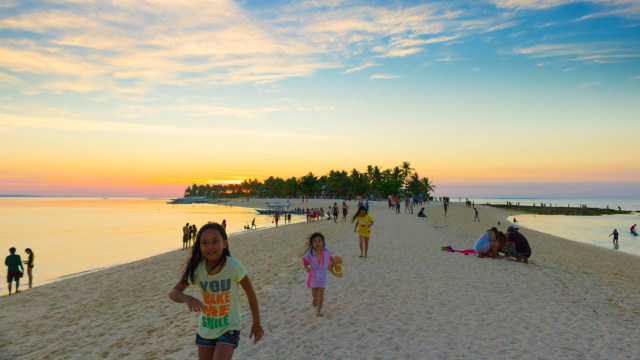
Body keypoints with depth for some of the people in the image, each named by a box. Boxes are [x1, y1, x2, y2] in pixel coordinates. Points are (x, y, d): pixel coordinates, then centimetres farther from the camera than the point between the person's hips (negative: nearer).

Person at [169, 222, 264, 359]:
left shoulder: (234, 266, -21)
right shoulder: (197, 269, -11)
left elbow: (250, 293, -10)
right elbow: (173, 292, -6)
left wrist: (256, 324, -1)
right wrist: (187, 299, -29)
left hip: (229, 328, -4)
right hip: (205, 329, 4)